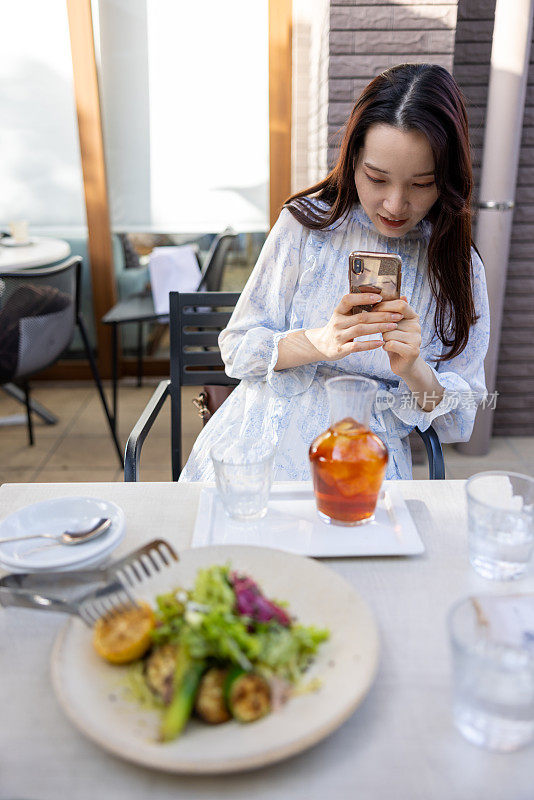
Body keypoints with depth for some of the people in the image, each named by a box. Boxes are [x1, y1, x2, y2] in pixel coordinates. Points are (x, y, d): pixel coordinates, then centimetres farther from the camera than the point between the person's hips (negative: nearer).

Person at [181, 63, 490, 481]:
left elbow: (458, 424, 2)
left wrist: (414, 371, -21)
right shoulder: (309, 222, -2)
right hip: (263, 446, 1)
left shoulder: (459, 267, 1)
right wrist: (320, 342, -22)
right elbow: (238, 347, -2)